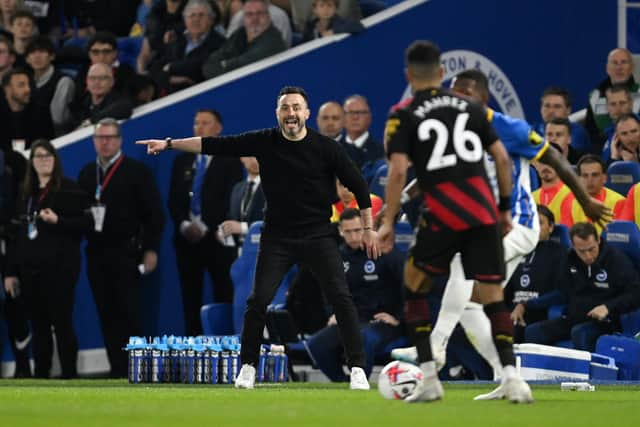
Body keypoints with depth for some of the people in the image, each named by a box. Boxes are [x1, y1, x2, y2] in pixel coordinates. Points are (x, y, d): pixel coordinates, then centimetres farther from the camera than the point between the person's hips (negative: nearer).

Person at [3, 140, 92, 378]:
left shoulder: (69, 189, -1)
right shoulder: (27, 193, 15)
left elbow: (85, 224, -7)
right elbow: (18, 233, 17)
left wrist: (57, 220, -21)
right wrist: (11, 271, 14)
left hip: (59, 267, -5)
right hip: (31, 269, 5)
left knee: (62, 323, -5)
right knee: (38, 325, 7)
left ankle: (69, 376, -1)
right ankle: (40, 376, 11)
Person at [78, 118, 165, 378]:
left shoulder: (136, 172, 0)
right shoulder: (87, 174, 15)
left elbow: (153, 214, -3)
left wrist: (151, 249, -8)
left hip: (126, 253, -5)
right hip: (96, 253, 5)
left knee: (128, 314, -8)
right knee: (107, 316, 2)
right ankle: (117, 372, 5)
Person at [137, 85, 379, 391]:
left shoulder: (325, 148, -6)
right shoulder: (264, 142, -2)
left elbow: (358, 186, 1)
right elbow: (215, 145, 0)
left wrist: (368, 228, -1)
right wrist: (169, 144, -3)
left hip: (318, 236, -1)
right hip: (277, 237, 1)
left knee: (341, 297, -10)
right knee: (258, 300, -5)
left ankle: (357, 368, -3)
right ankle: (248, 366, 10)